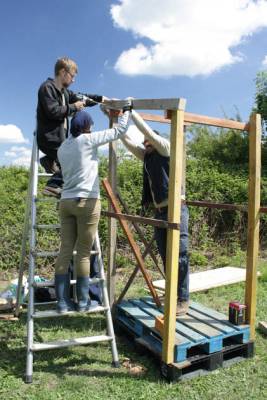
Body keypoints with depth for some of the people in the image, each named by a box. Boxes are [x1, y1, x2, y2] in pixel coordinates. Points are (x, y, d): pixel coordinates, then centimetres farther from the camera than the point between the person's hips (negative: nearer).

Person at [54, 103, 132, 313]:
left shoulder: (62, 147, 14)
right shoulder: (88, 140, -3)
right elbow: (119, 131, 0)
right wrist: (127, 109, 15)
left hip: (66, 202, 6)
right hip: (87, 202, -6)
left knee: (65, 251, 4)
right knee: (84, 253, 1)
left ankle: (63, 302, 8)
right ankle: (83, 301, 11)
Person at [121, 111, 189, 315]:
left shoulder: (166, 148, 2)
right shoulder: (146, 156, 19)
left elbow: (147, 130, -9)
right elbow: (127, 140, 19)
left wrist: (131, 110, -1)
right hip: (159, 212, 8)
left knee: (180, 256, -5)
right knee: (166, 257, 11)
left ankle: (183, 300, 0)